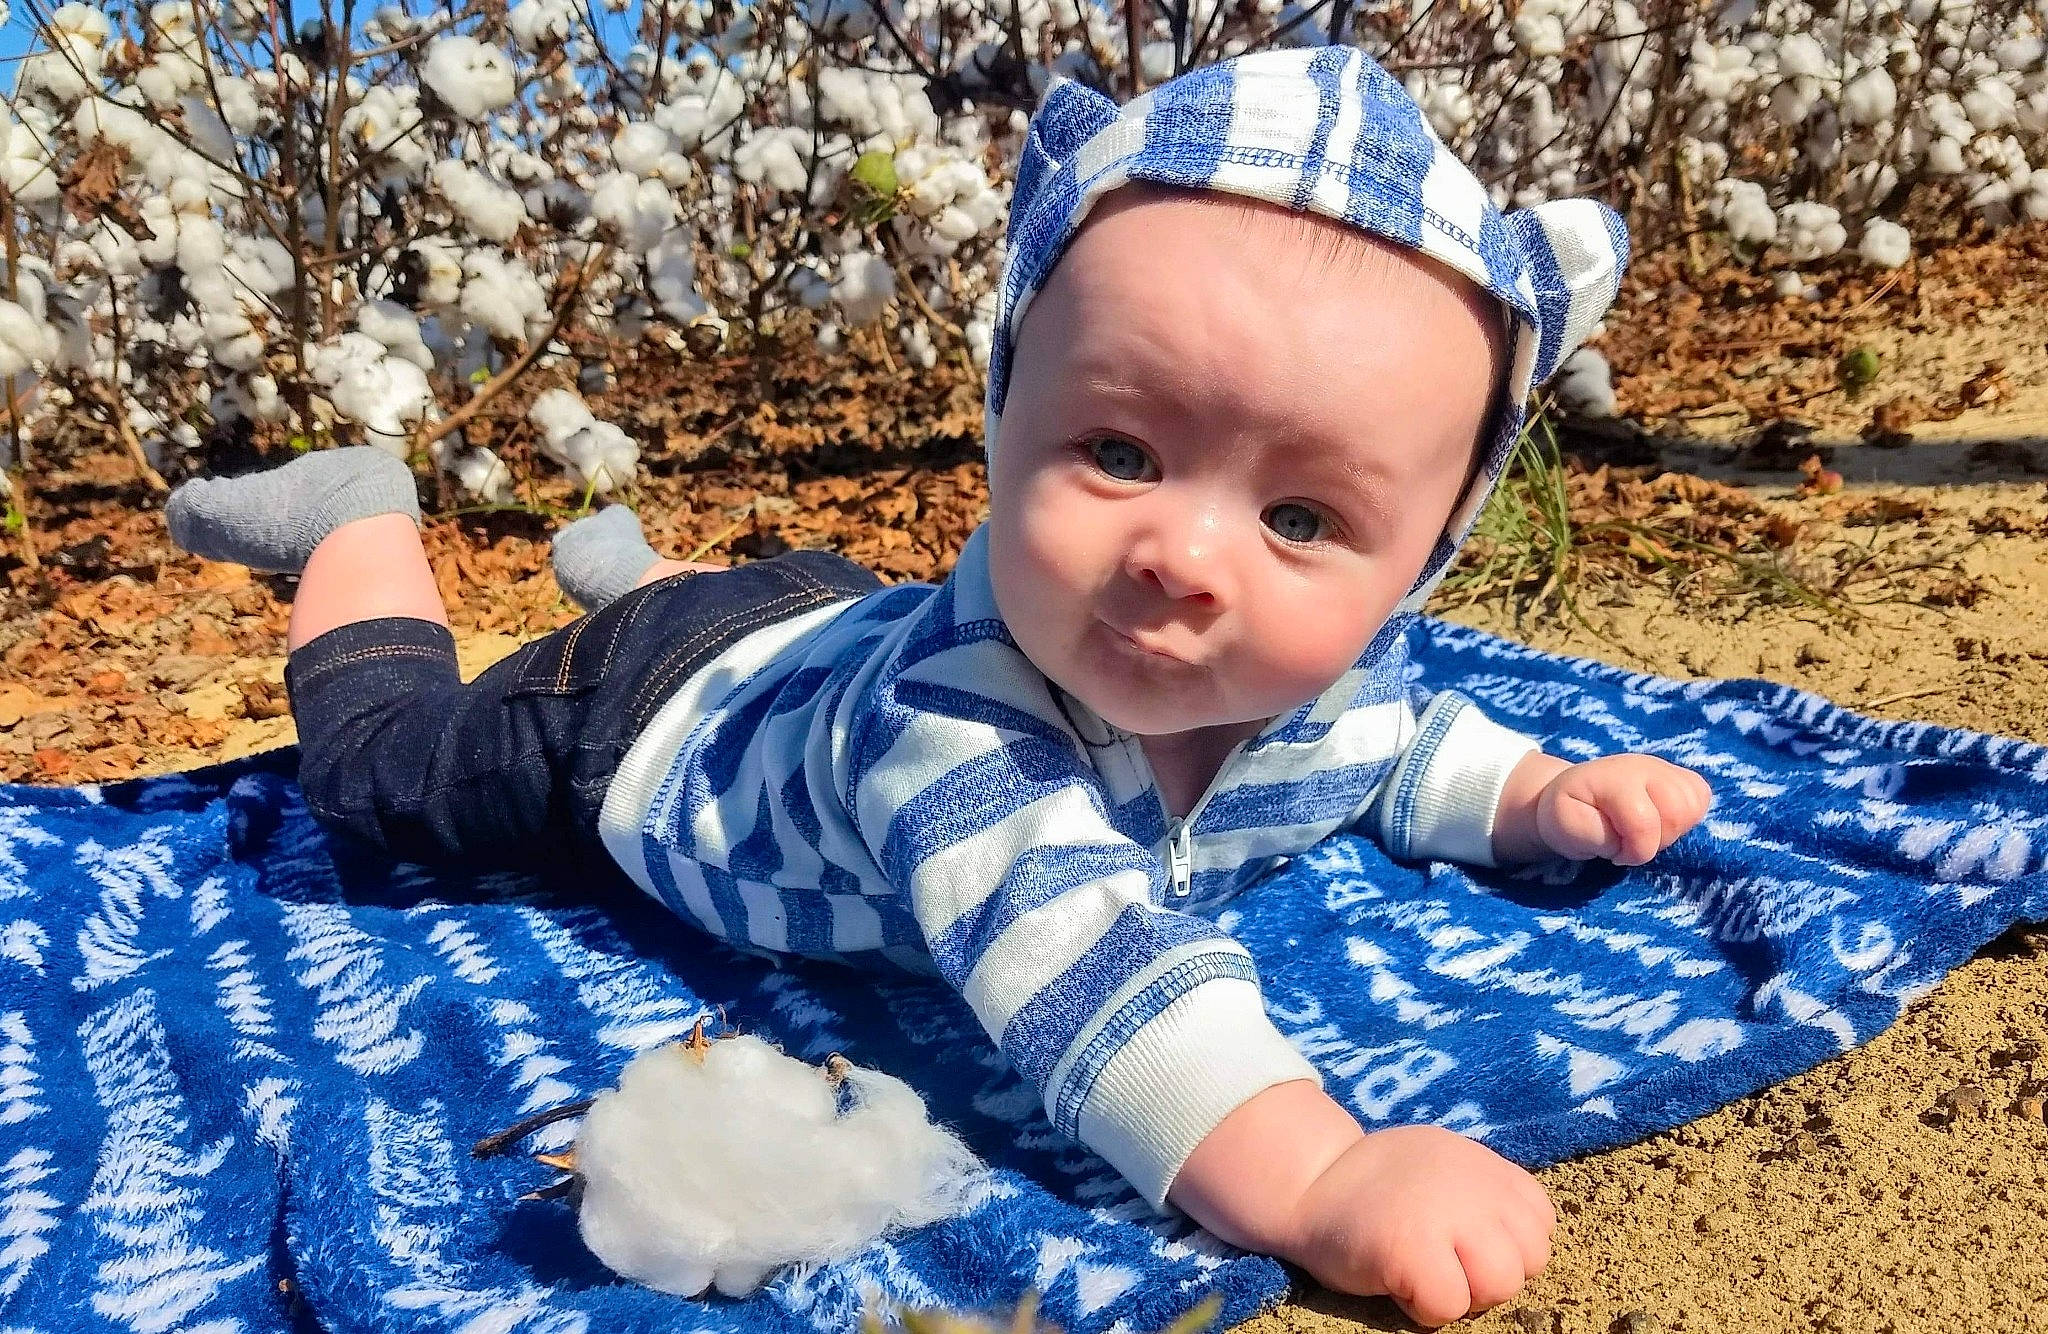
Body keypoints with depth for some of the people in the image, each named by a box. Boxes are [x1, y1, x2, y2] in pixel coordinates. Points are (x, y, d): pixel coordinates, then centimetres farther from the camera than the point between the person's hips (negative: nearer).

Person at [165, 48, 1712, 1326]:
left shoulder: (1336, 673, -26)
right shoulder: (954, 709, -51)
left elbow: (1398, 746, -2)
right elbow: (1075, 962, -64)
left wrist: (1540, 795, -18)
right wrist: (1310, 1174, -77)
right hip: (662, 707, -5)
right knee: (387, 757, 15)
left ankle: (628, 556, 62)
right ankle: (363, 519, 37)